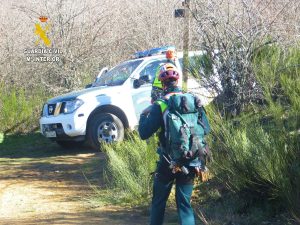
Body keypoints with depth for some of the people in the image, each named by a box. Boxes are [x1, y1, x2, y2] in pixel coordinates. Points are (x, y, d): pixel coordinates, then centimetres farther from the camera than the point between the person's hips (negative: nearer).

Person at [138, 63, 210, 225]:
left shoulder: (160, 106, -11)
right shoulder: (193, 101, 0)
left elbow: (144, 133, -11)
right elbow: (206, 128, 7)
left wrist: (143, 115, 7)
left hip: (167, 163, -3)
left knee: (158, 202, 13)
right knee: (185, 204, 7)